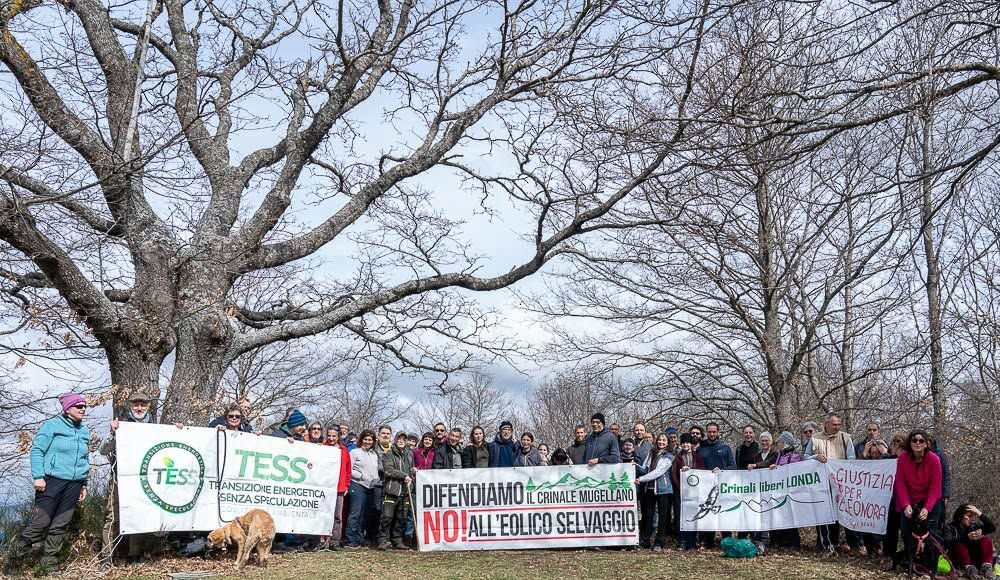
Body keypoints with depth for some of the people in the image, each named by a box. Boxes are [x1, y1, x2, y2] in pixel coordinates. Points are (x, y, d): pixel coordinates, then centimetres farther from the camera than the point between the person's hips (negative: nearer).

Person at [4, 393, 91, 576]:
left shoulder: (84, 431, 15)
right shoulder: (52, 425, -1)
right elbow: (37, 450, -5)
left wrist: (84, 484, 19)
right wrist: (38, 476, -14)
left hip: (74, 485, 5)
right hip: (52, 481, -5)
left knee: (59, 526, 5)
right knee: (40, 524, -8)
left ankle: (50, 565, 14)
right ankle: (12, 562, 9)